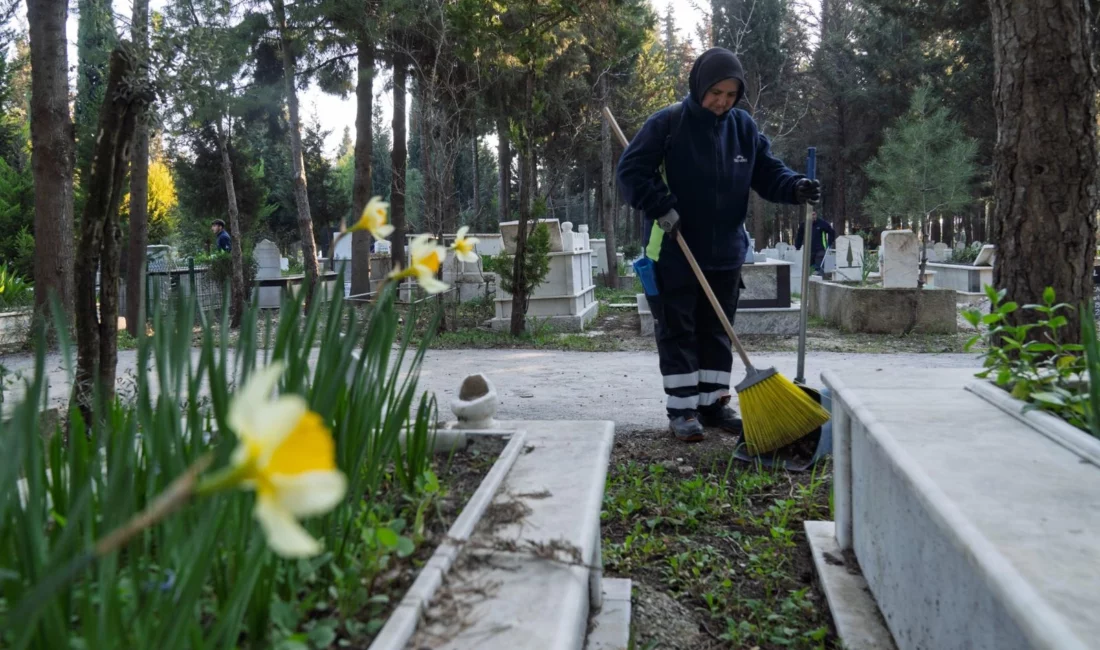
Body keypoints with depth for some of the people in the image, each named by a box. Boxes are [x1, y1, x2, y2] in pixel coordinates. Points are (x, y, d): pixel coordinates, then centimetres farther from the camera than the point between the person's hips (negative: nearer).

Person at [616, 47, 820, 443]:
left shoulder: (744, 128, 5)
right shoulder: (668, 123, -9)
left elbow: (767, 172, 9)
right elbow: (631, 171, -10)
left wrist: (795, 188, -12)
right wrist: (660, 208, -21)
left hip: (725, 252, 5)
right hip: (673, 252, -5)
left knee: (716, 331, 12)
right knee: (677, 331, 1)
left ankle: (714, 403, 23)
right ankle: (682, 410, 8)